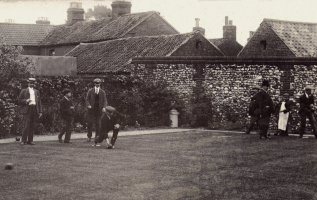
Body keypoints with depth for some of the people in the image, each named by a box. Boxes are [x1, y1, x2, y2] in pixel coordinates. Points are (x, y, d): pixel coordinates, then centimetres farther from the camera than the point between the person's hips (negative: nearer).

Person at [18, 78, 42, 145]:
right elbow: (19, 100, 4)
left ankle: (30, 140, 7)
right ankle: (24, 140, -4)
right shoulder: (24, 91, 7)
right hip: (27, 110, -4)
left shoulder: (37, 91, 18)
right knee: (26, 126, -9)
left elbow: (39, 102, 16)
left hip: (35, 110, 4)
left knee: (32, 126, 2)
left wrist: (40, 112, 9)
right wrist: (25, 101, -14)